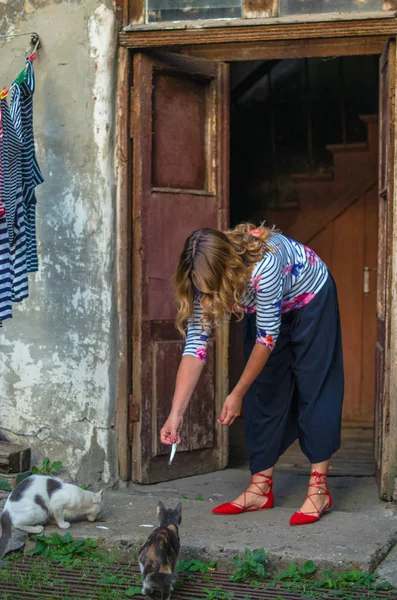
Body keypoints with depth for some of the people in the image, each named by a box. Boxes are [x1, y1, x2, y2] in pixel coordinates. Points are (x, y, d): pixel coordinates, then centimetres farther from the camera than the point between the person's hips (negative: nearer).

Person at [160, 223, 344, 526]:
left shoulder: (263, 266, -42)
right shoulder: (205, 280, -25)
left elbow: (267, 338, -31)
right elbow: (195, 345, -26)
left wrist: (238, 394, -25)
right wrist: (176, 414, -32)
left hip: (310, 299, -5)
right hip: (264, 308, 5)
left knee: (314, 390, -9)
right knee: (263, 394, 0)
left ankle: (319, 489, -7)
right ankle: (261, 488, 4)